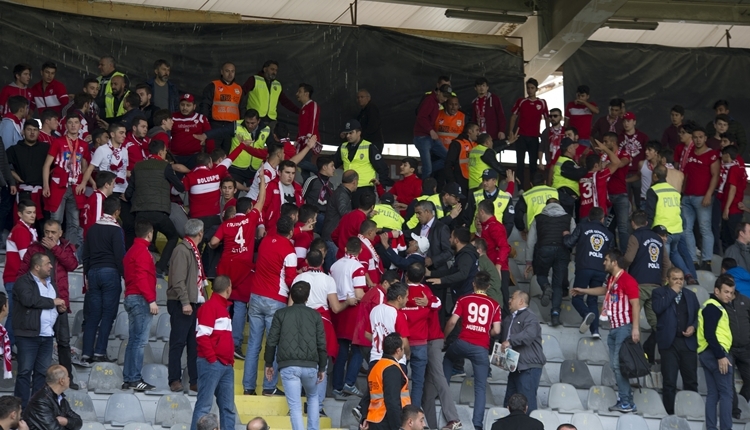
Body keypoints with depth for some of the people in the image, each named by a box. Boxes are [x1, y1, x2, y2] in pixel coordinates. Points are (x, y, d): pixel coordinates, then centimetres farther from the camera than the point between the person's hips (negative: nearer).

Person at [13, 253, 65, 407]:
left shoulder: (50, 283, 19)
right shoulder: (24, 282, -6)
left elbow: (56, 304, 32)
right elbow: (28, 299, -24)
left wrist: (60, 308, 7)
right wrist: (52, 302, -15)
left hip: (47, 336, 7)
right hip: (28, 335, -7)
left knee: (43, 371, 7)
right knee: (25, 371, -5)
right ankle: (21, 408, -3)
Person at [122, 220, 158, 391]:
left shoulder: (132, 251, 19)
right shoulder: (142, 251, -11)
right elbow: (142, 278, -19)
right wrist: (151, 300, -19)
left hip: (131, 298, 10)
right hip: (141, 299, -10)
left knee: (134, 340, 10)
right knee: (140, 340, -10)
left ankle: (128, 379, 11)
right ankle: (134, 379, -13)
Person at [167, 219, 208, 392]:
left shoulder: (194, 251, 18)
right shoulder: (182, 250, -11)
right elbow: (178, 280, -18)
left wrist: (203, 300, 13)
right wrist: (185, 302, -21)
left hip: (195, 303, 9)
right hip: (182, 305, -9)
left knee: (195, 344, 8)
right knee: (178, 342, -4)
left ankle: (195, 381, 11)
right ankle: (175, 380, -1)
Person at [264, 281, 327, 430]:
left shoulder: (281, 314, 5)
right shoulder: (315, 315, 7)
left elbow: (271, 341, 3)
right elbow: (321, 344, 6)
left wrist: (269, 364, 14)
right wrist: (322, 368, 15)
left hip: (288, 366, -1)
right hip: (310, 365, 2)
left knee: (295, 406, 0)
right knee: (313, 397, 27)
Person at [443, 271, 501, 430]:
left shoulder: (464, 300, 5)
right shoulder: (494, 305, 5)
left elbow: (452, 322, -2)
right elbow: (496, 330, 1)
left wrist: (444, 338, 15)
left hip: (463, 343, 0)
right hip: (482, 348, 0)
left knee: (448, 357, 36)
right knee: (480, 387, 3)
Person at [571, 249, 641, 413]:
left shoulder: (627, 280, -14)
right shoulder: (611, 279, 14)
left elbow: (636, 304, -18)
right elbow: (605, 290, 38)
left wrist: (635, 328, -24)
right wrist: (582, 291, 46)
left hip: (625, 327, -9)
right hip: (614, 327, 9)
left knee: (619, 364, -13)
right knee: (615, 365, 7)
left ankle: (626, 402, -10)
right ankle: (625, 400, 11)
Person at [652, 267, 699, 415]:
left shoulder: (690, 295, 15)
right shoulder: (659, 292, 3)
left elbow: (698, 315, 15)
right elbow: (657, 308, -16)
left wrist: (694, 326, -5)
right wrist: (672, 292, -10)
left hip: (688, 342, 3)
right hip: (669, 342, -3)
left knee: (691, 381, 4)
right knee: (670, 382, -2)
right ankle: (670, 414, 3)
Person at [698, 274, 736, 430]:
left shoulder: (712, 306, 20)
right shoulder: (713, 307, -11)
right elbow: (709, 334, -20)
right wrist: (721, 356, -22)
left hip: (707, 353, 10)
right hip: (715, 353, -10)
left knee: (713, 393, 9)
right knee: (726, 393, -9)